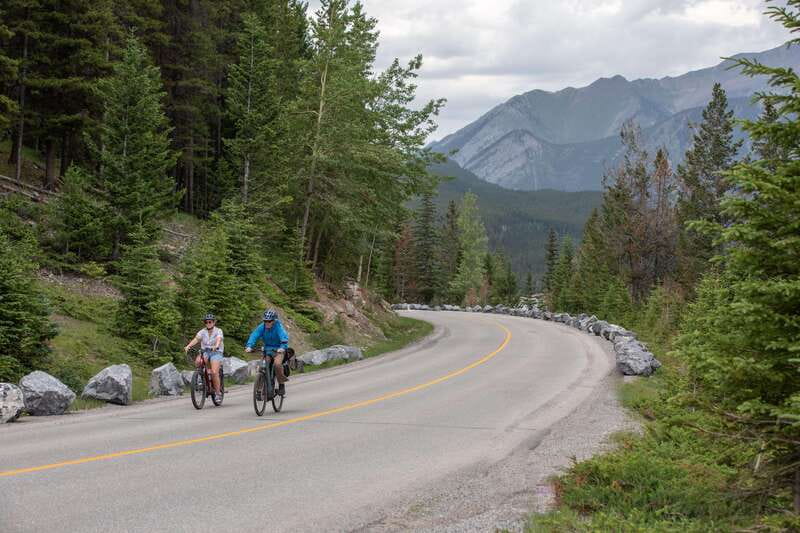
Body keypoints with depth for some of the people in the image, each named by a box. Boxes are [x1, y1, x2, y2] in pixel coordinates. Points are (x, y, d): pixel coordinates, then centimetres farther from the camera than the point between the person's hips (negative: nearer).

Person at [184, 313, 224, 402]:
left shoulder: (218, 331, -4)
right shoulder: (202, 331, 6)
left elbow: (219, 339, -24)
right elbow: (196, 339, -10)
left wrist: (216, 346, -46)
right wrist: (188, 346, -29)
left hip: (216, 352, -3)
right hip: (205, 352, 3)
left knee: (214, 372, -20)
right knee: (197, 361, -31)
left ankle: (217, 393, -7)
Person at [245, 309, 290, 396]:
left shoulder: (278, 327, -19)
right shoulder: (262, 327, -9)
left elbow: (284, 336, -32)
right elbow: (254, 335, -20)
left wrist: (282, 347, -50)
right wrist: (249, 346, -36)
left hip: (278, 350, -4)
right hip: (267, 349, 4)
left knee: (277, 364, -29)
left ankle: (281, 385, -9)